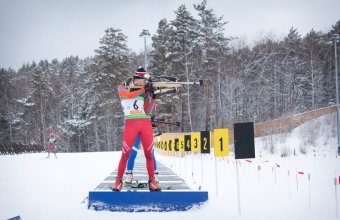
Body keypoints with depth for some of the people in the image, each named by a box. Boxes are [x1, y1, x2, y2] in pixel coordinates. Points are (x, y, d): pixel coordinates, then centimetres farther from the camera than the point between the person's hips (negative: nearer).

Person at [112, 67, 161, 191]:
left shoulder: (144, 92, 16)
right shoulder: (122, 88, 9)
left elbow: (147, 112, 8)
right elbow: (129, 95, -15)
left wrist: (152, 97, -3)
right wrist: (143, 89, -10)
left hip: (145, 124, 3)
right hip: (131, 124, -3)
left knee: (149, 154, 0)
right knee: (125, 154, -5)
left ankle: (152, 181, 8)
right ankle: (119, 181, 8)